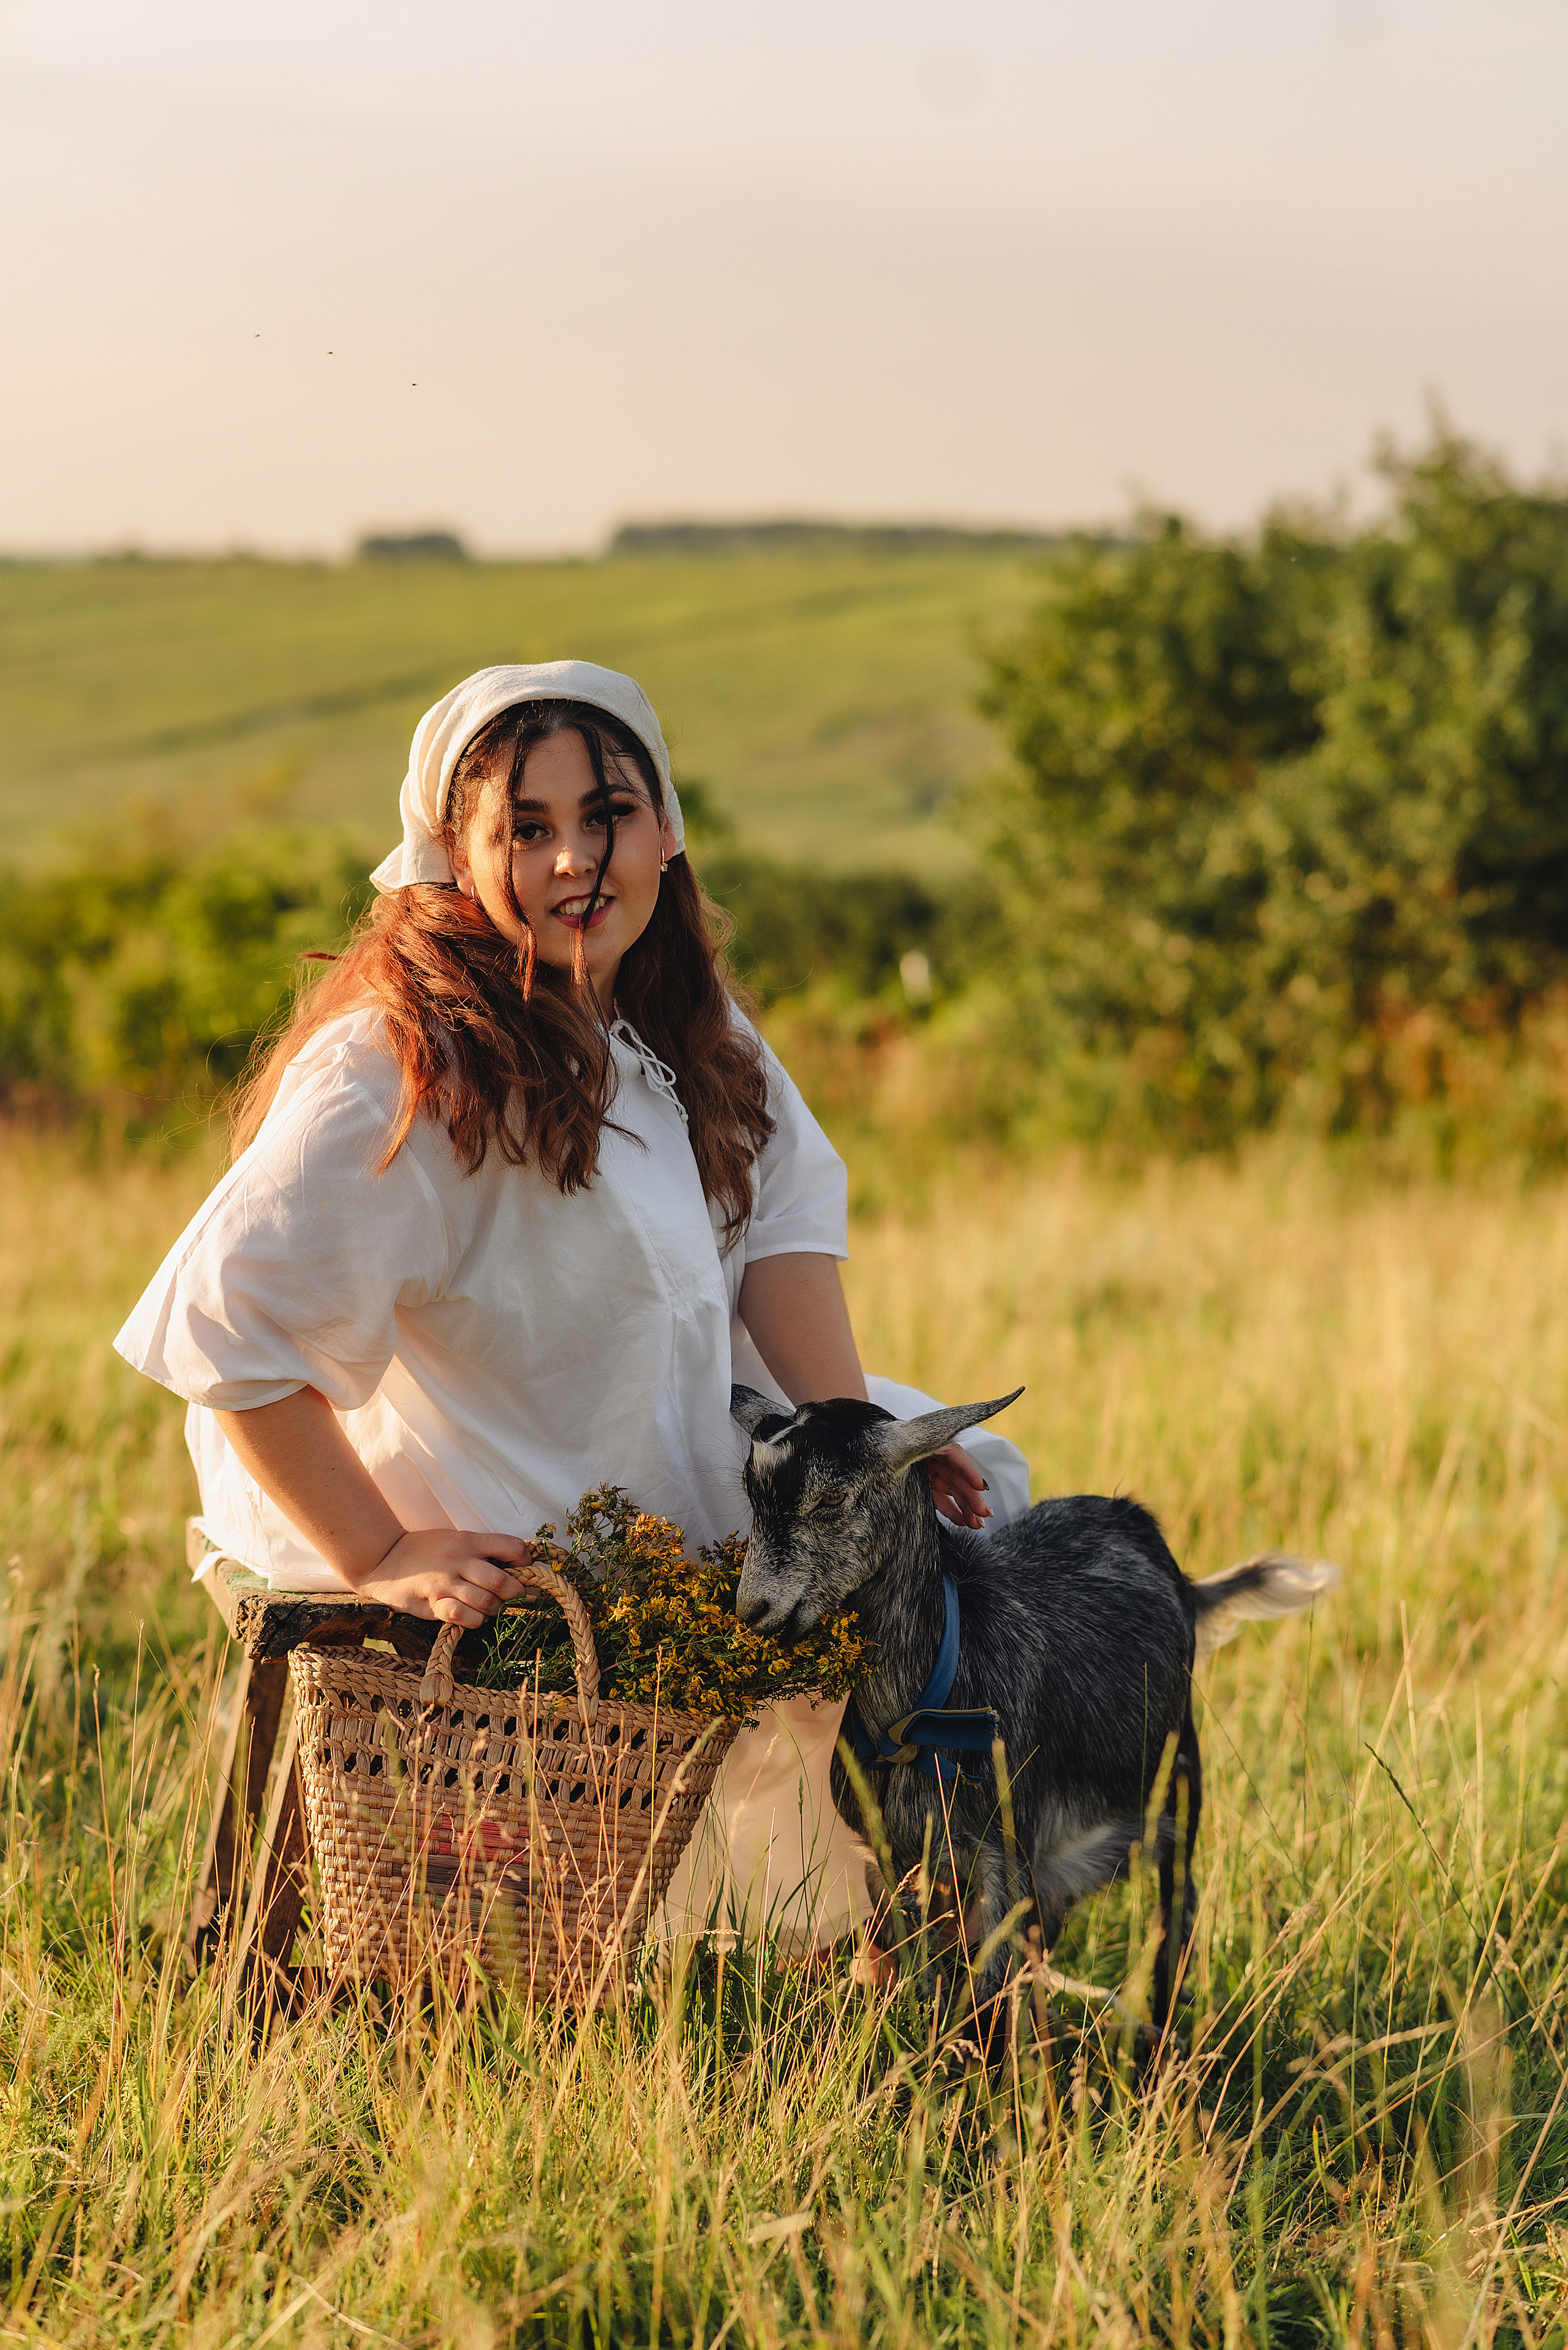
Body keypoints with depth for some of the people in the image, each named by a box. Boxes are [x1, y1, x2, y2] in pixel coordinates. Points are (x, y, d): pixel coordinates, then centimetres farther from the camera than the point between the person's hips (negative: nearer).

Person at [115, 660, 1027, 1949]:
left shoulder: (679, 1011, 1)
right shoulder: (406, 1069, -27)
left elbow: (786, 1210, -1)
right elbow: (224, 1327, -30)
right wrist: (380, 1561, -27)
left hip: (695, 1483, 9)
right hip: (523, 1583, -9)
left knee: (975, 1481, 16)